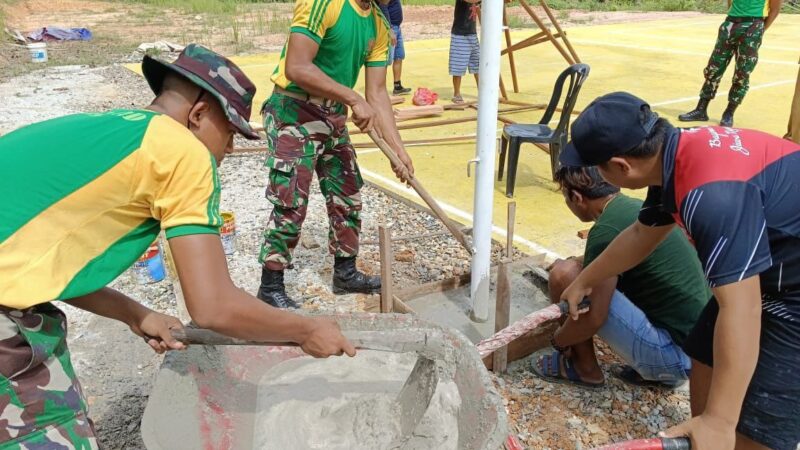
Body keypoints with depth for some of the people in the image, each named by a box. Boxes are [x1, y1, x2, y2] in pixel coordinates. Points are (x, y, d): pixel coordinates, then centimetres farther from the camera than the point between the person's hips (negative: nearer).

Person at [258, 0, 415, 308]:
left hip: (334, 116, 8)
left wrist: (398, 149, -2)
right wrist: (354, 99, -25)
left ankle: (345, 272, 30)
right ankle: (270, 286, 10)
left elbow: (377, 94, 4)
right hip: (294, 113, -8)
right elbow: (297, 68, -27)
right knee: (290, 204, -6)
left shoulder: (379, 26, 5)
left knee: (347, 197, 13)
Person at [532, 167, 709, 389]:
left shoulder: (607, 229, -19)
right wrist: (575, 261, 45)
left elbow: (593, 318, -18)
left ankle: (585, 368, 8)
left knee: (564, 274, -12)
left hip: (673, 352, -9)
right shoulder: (637, 207, 8)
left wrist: (557, 340, 1)